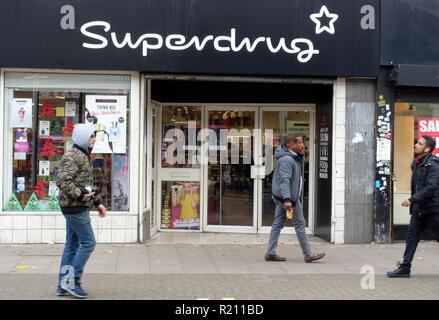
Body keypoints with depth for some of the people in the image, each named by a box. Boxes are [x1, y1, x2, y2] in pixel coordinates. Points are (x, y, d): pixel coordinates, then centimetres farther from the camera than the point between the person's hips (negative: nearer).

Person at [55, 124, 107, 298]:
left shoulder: (83, 156, 18)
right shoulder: (73, 157, -15)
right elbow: (62, 181, -25)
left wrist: (97, 202, 20)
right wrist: (80, 194, -24)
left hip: (76, 208, 10)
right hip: (75, 207, -10)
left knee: (72, 245, 12)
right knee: (88, 243, -7)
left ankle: (63, 285, 17)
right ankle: (72, 280, 0)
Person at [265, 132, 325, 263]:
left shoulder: (294, 158, 15)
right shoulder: (286, 159, -19)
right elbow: (284, 180, -27)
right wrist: (287, 199, -31)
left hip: (281, 197, 10)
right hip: (289, 197, -10)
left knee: (278, 223, 10)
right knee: (300, 224, -1)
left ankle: (270, 253, 13)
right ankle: (308, 254, 8)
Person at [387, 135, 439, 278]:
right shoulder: (416, 163, 11)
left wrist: (412, 200, -26)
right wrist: (413, 202, 13)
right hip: (418, 209, 8)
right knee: (411, 238, 5)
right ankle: (405, 268, 8)